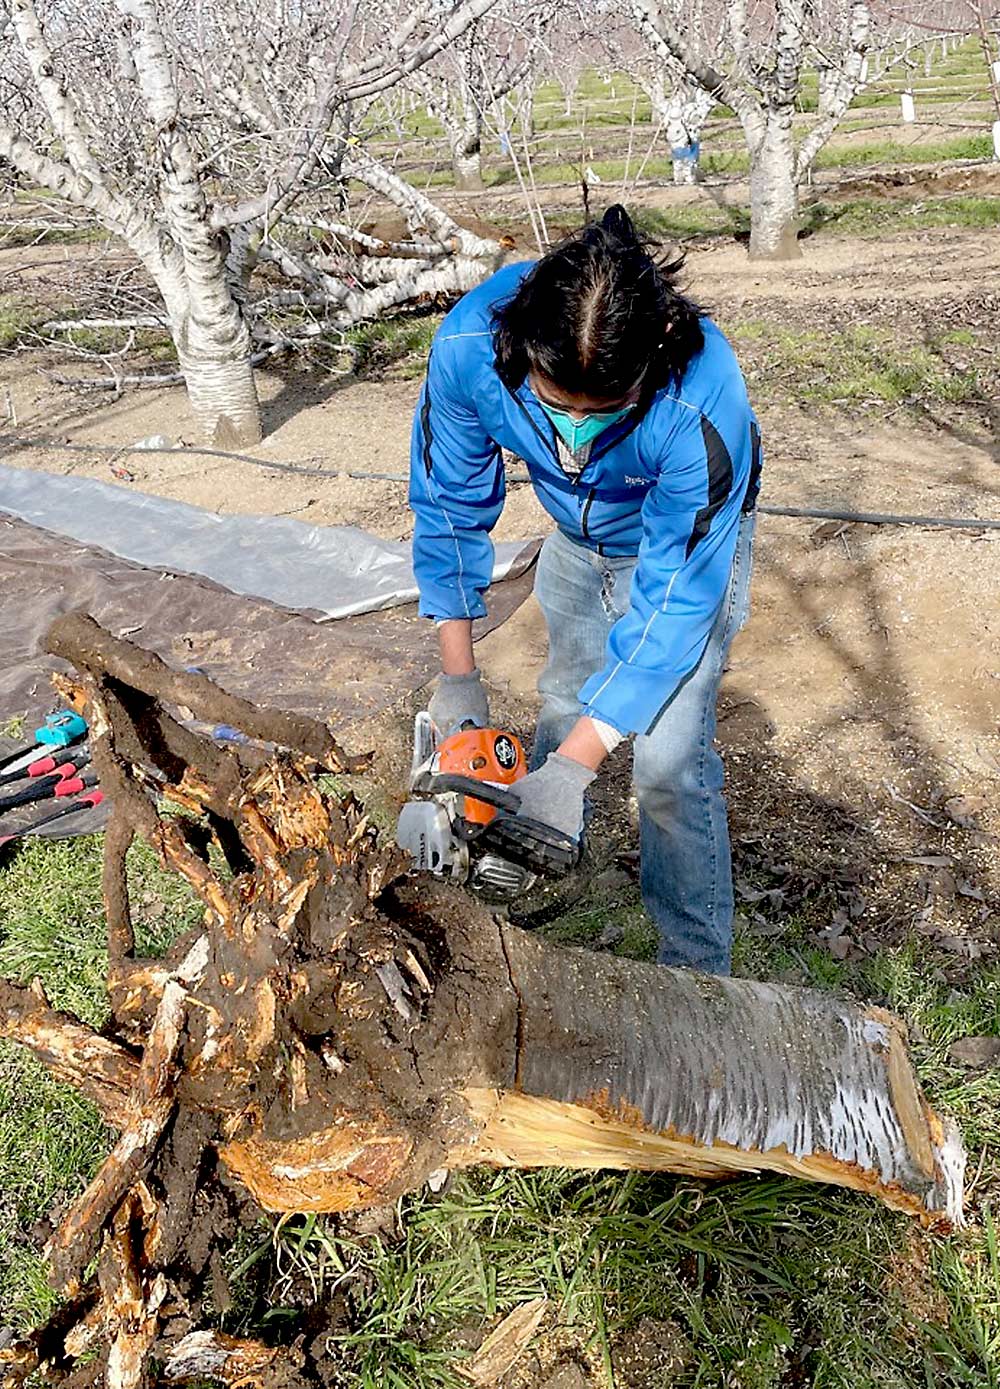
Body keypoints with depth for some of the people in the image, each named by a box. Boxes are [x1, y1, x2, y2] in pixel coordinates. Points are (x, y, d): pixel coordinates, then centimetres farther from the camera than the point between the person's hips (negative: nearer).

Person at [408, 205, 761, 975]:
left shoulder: (703, 403, -42)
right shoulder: (470, 345, -32)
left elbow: (675, 596, -35)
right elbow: (450, 505, -18)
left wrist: (575, 765, -37)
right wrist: (457, 672, -18)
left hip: (689, 542, -4)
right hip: (577, 539, 4)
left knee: (668, 758, -13)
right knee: (564, 704, 18)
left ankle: (696, 969, 8)